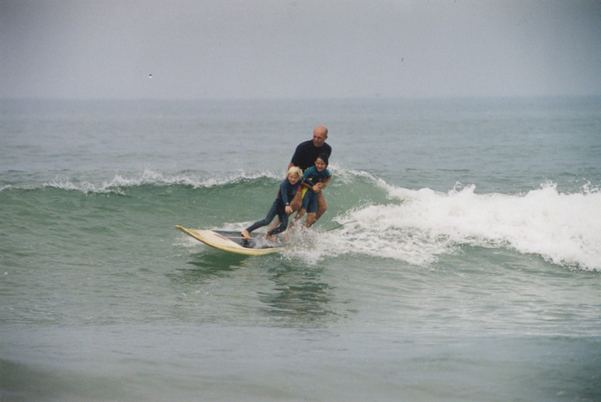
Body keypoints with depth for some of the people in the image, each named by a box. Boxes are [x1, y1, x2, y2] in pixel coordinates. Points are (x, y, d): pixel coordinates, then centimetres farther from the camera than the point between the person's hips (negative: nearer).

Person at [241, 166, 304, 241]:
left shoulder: (299, 182, -5)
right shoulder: (285, 184, -24)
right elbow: (284, 194, -41)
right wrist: (287, 205, -57)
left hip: (284, 207, 7)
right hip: (278, 204, -7)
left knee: (283, 226, -4)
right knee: (267, 221, -20)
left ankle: (269, 234, 22)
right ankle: (246, 231, -17)